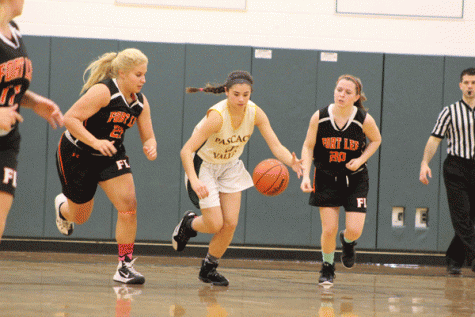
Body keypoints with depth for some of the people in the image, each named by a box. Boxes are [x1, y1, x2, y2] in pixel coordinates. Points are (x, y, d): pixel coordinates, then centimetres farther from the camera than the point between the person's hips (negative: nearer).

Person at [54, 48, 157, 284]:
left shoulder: (140, 102, -4)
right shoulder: (103, 92, -25)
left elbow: (148, 136, 2)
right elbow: (69, 118, -28)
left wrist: (150, 148, -23)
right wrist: (96, 142, -39)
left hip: (111, 156, 5)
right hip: (77, 155, -5)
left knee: (129, 205, -14)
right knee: (80, 217, 10)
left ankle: (125, 266, -7)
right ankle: (63, 206, 49)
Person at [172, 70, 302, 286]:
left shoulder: (255, 113, -18)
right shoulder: (217, 115, -33)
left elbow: (276, 146, -21)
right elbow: (186, 151, -36)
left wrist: (291, 162, -42)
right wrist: (194, 180, -50)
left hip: (230, 167, 5)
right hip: (204, 166, -5)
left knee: (230, 223, -3)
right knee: (215, 225, -9)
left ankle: (209, 268, 18)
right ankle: (189, 224, 25)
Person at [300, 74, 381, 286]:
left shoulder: (364, 120, -16)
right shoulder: (319, 117, -15)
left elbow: (376, 140, 4)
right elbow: (308, 147, -4)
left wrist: (361, 160, -12)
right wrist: (306, 175, -16)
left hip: (355, 179, 0)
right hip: (327, 179, 0)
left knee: (354, 230, -8)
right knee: (329, 229, -5)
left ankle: (347, 242, 31)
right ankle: (327, 268, 22)